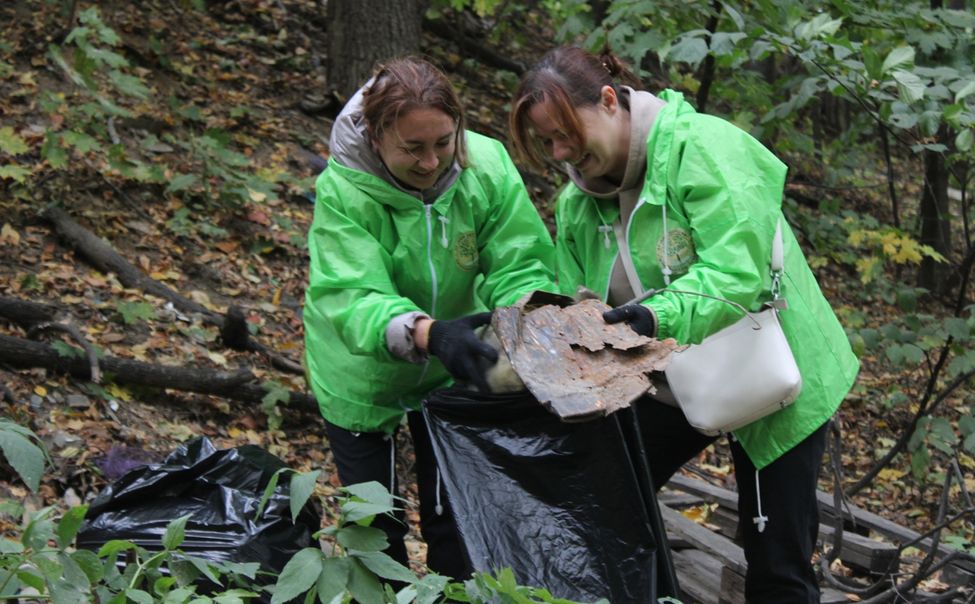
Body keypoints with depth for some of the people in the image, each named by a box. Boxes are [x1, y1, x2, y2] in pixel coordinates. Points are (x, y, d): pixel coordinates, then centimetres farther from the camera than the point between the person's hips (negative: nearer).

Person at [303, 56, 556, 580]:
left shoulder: (486, 166, -23)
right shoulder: (342, 189, -30)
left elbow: (520, 267, -20)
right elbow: (353, 300, -39)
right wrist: (427, 334, -58)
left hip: (449, 371, 2)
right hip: (362, 372, -2)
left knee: (453, 517, 11)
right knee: (375, 523, 10)